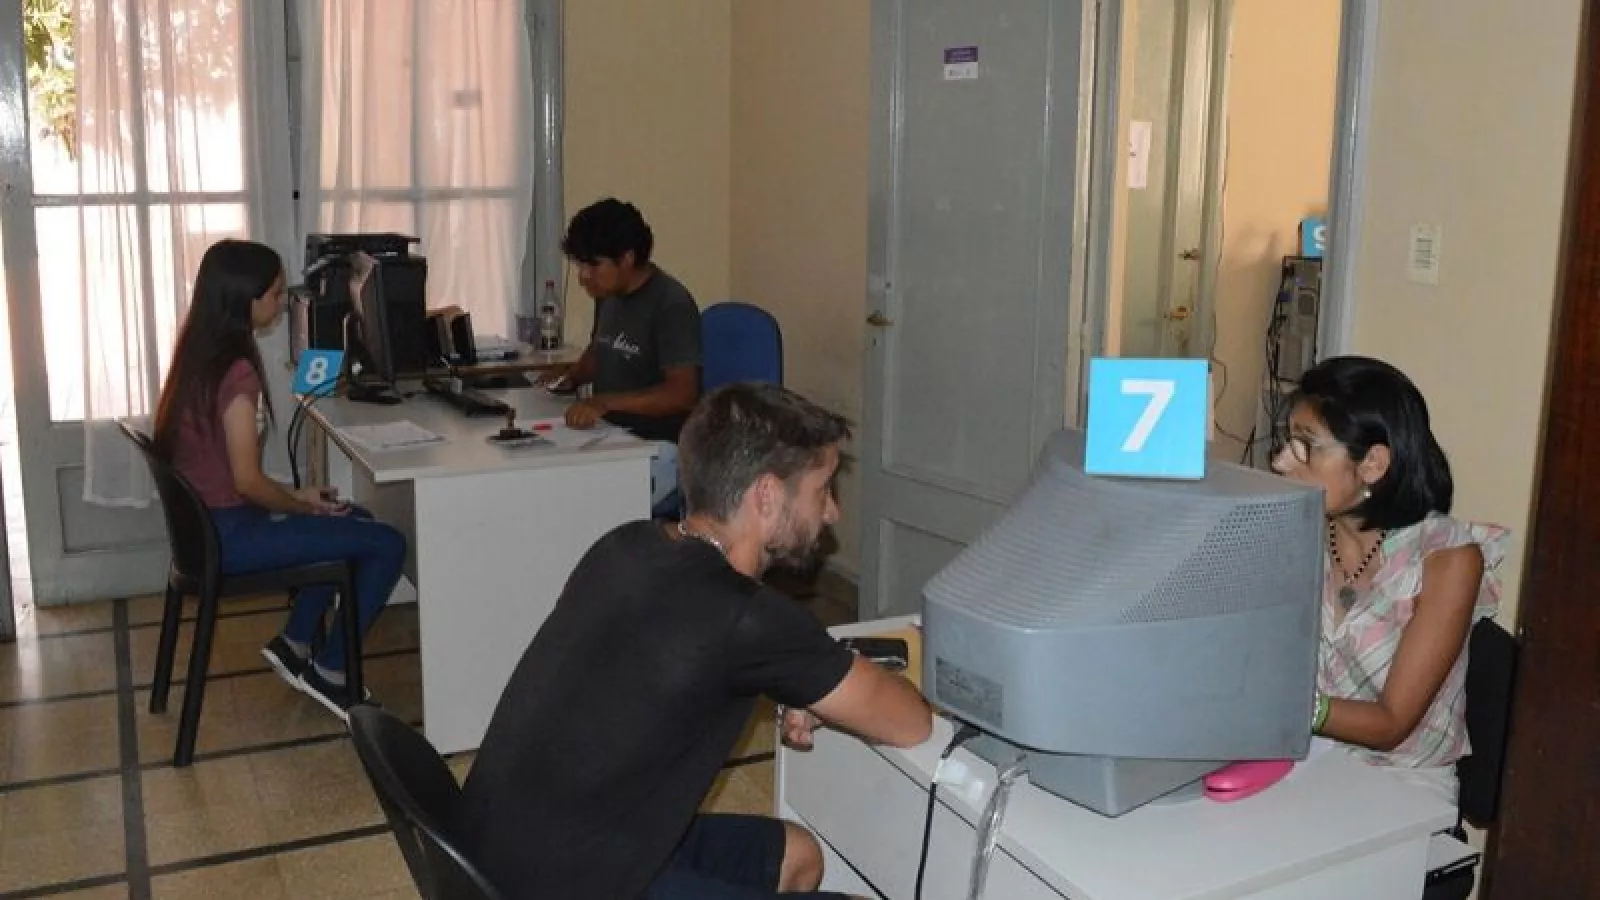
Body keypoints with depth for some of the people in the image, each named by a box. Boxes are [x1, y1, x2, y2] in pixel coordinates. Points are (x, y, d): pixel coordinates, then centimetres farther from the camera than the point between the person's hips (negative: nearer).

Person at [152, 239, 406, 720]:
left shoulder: (198, 354, 6)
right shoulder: (237, 371, -23)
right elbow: (248, 481, -22)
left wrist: (295, 498, 11)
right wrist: (304, 504, -5)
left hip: (206, 519, 10)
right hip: (227, 534, -10)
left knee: (356, 521, 23)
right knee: (387, 545, -7)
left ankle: (294, 643, 23)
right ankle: (331, 671, 5)